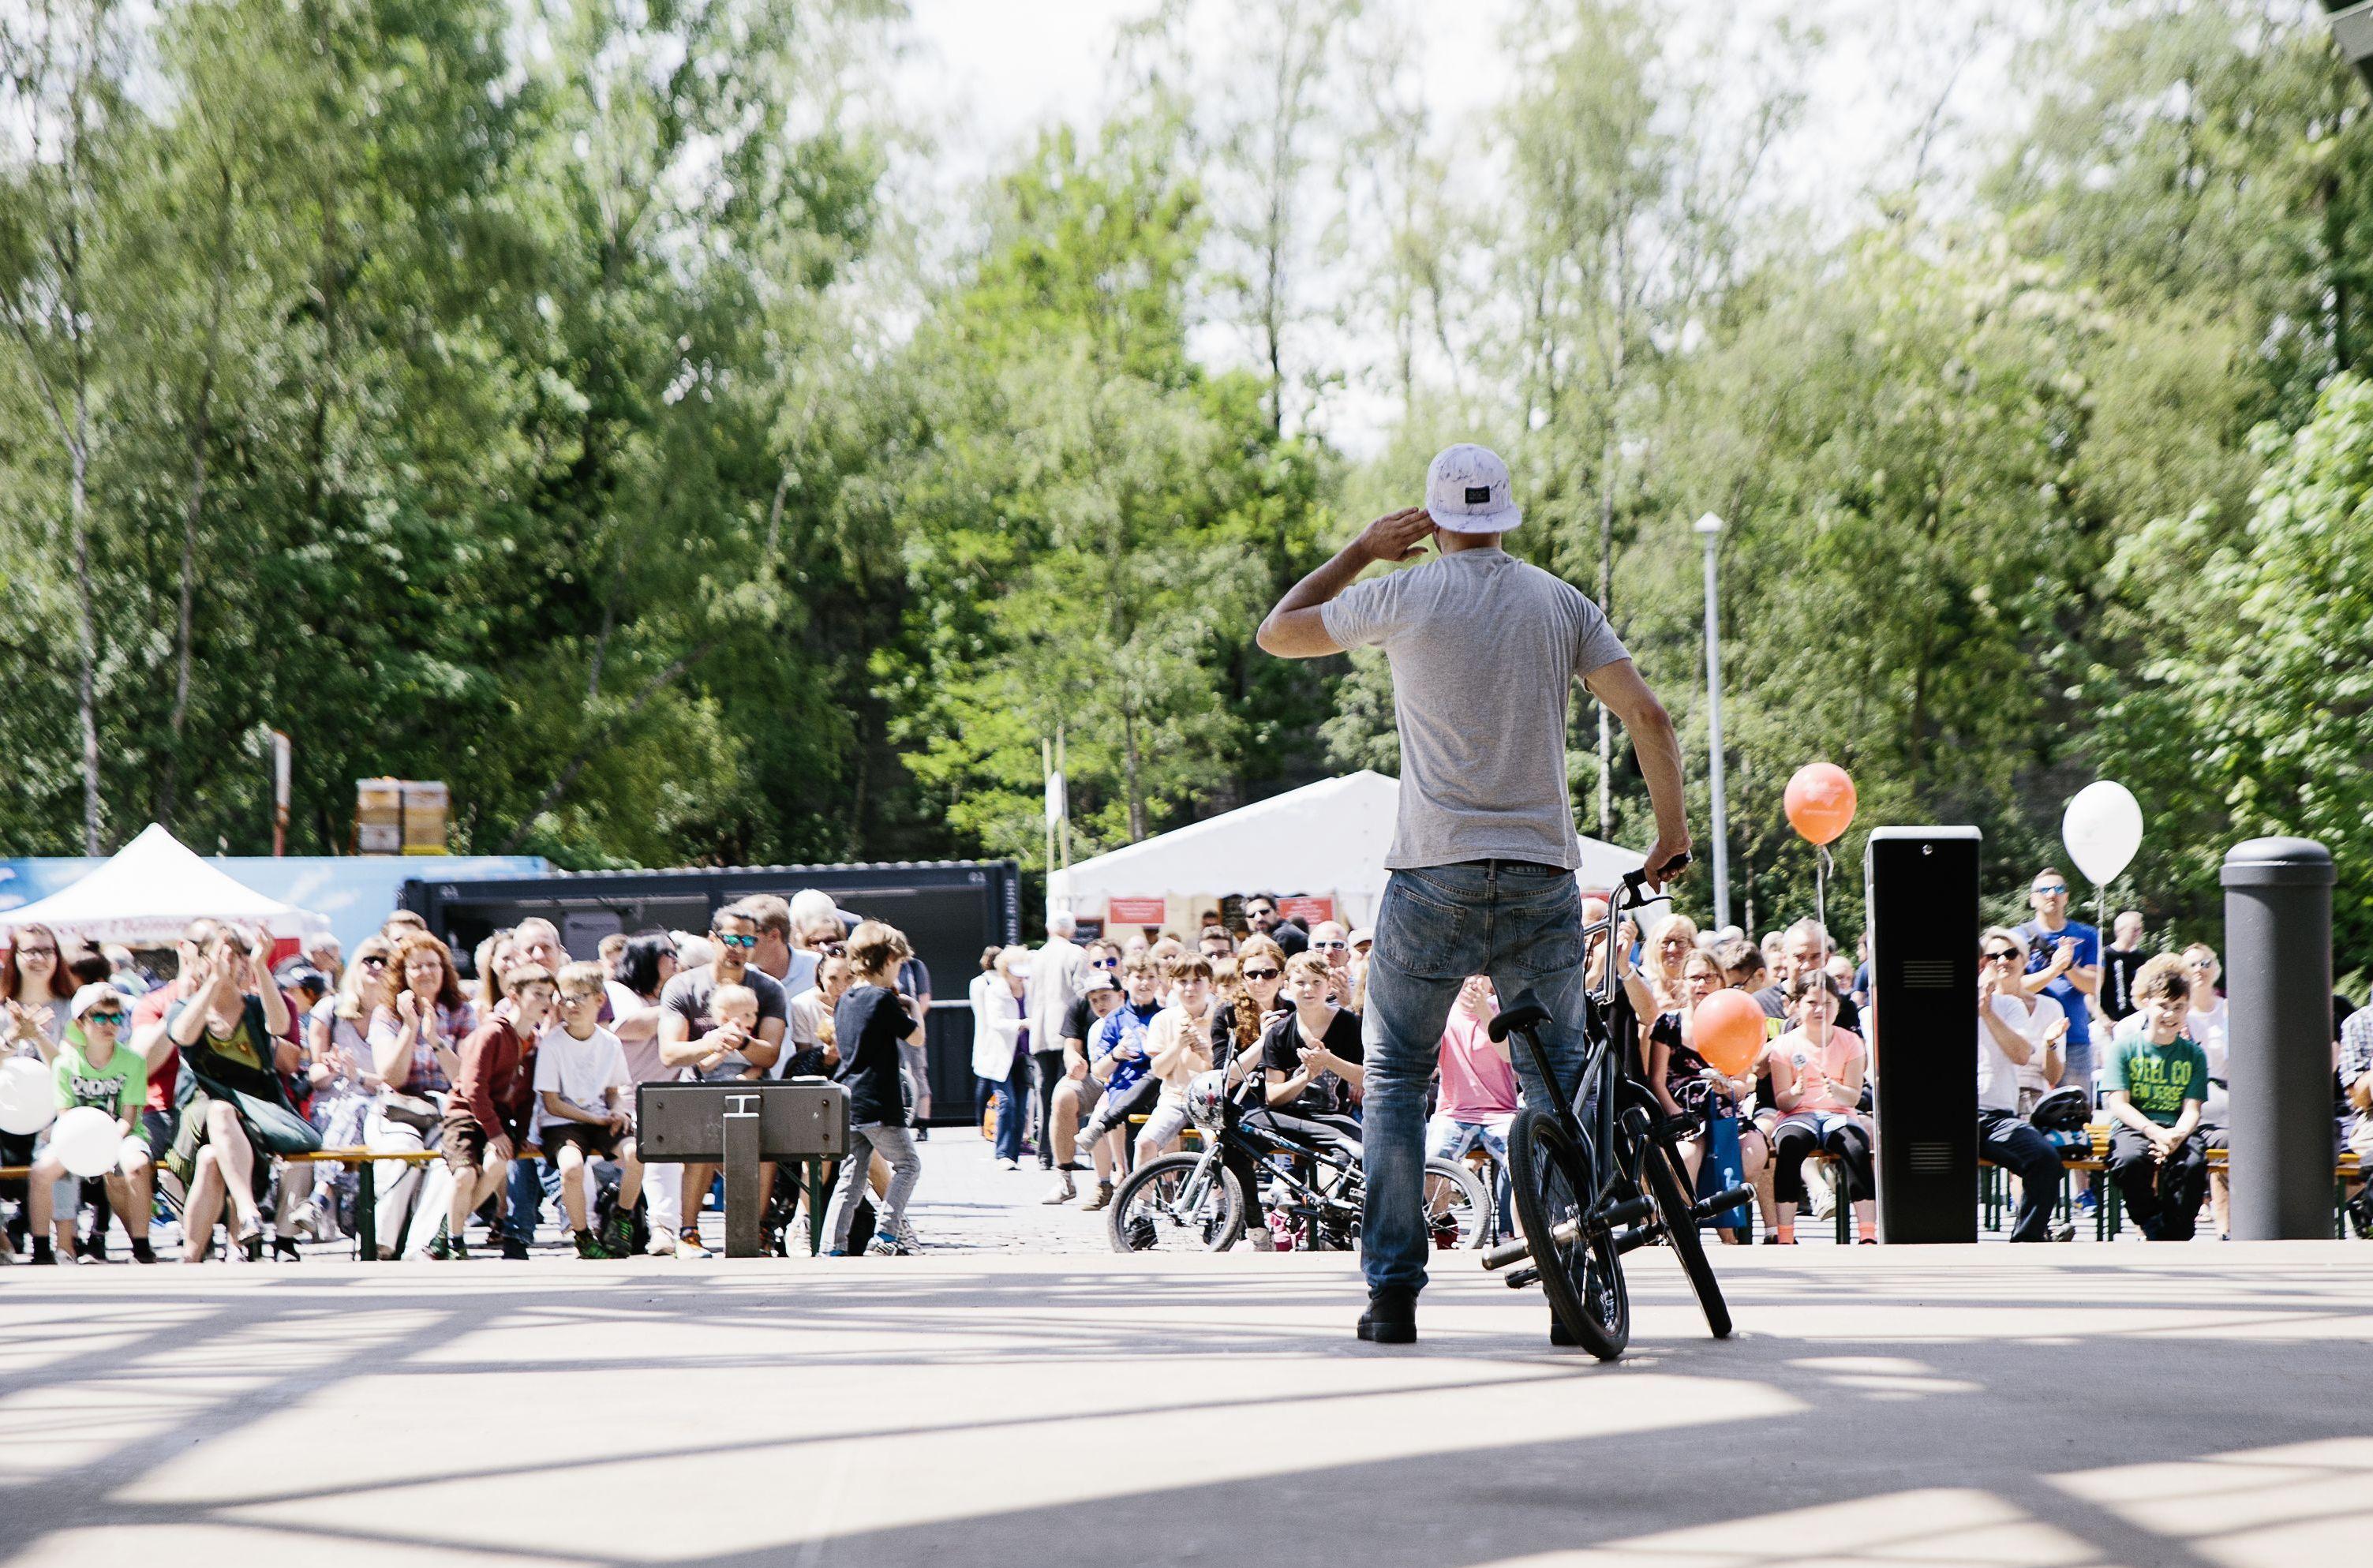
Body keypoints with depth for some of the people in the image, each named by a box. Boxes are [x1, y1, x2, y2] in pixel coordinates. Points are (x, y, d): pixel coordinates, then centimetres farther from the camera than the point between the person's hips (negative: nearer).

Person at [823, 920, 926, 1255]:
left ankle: (833, 1247, 1)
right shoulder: (884, 999, -11)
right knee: (907, 1164, 7)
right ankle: (885, 1235, -2)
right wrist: (910, 1010, 12)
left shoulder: (844, 1003, 12)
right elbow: (917, 1036, -7)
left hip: (847, 1102, 7)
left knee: (851, 1175, 9)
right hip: (879, 1103, -7)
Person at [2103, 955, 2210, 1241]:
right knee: (2131, 1159, -38)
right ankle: (2151, 1224, -9)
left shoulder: (2193, 1054, 12)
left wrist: (2176, 1136, -20)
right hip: (2132, 1127, -2)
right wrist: (2155, 1132, -21)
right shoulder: (2124, 1047, 5)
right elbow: (2119, 1104, -4)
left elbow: (2192, 1109, 4)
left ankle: (2171, 1239, -20)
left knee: (2193, 1163, -34)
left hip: (2178, 1130, 2)